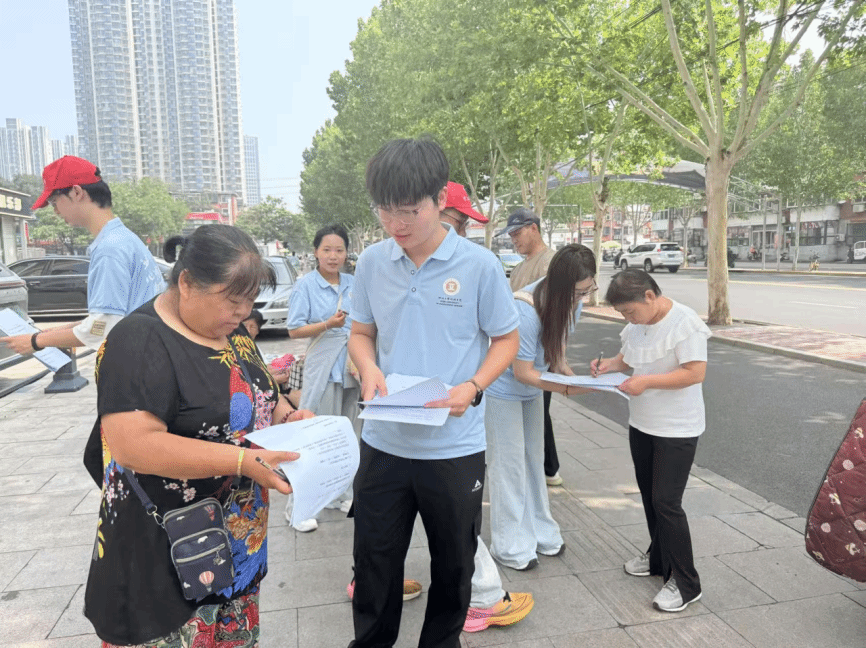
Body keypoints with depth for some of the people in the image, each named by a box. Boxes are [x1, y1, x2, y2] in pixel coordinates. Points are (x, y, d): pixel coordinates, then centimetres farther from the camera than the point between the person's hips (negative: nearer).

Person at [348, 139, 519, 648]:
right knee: (374, 559, 16)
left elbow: (506, 339, -1)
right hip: (384, 442, 2)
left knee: (453, 562, 17)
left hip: (455, 447, -2)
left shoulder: (479, 265, -11)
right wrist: (368, 368, -12)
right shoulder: (372, 263, -2)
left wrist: (473, 387, -19)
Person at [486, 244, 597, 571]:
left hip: (531, 390, 8)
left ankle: (539, 532, 31)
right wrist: (568, 388, -32)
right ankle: (511, 546, 15)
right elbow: (522, 373, -28)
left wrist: (575, 377, -17)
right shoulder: (526, 311, -35)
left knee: (534, 458, 16)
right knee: (509, 464, 1)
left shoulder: (569, 301, -11)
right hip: (503, 389, -8)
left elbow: (555, 354, 1)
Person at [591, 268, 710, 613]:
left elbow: (695, 372, -24)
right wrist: (610, 364, -4)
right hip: (642, 425, 8)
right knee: (649, 494, 19)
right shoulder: (637, 325, 3)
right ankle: (659, 558, 38)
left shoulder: (685, 322, -20)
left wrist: (646, 382, -28)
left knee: (666, 502, -6)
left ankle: (686, 583, 9)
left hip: (677, 430, -8)